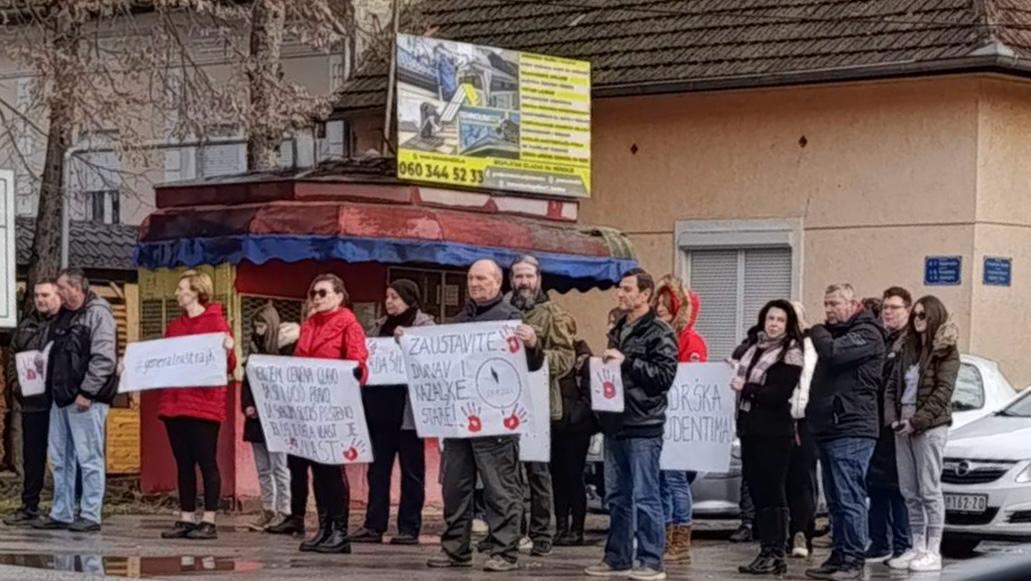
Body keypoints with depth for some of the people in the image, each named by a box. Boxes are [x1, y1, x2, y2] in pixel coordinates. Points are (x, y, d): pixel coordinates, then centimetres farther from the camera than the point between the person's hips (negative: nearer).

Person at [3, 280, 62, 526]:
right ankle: (29, 508, 16)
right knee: (32, 457, 10)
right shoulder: (26, 325, 15)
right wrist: (16, 384, 6)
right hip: (32, 402, 6)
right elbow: (13, 358, 21)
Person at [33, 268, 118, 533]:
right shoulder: (62, 317, 17)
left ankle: (90, 516, -1)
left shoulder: (98, 314, -10)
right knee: (60, 459, 11)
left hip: (86, 400, -9)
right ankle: (61, 514, 18)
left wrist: (86, 393, -19)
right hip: (62, 398, 9)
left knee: (89, 459, -4)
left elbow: (104, 359, -17)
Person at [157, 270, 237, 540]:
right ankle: (186, 519, 11)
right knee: (183, 463, 7)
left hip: (204, 404, -7)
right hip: (174, 403, 7)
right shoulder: (174, 327, 18)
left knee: (206, 461, -4)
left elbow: (227, 366, -6)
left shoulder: (216, 322, -3)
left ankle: (209, 521, -3)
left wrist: (228, 350, -26)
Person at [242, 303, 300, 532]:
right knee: (262, 468, 9)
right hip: (256, 418, 7)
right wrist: (247, 405, 2)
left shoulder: (285, 347, -7)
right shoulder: (254, 348, 14)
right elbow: (247, 382, 17)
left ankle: (283, 511, -4)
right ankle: (268, 511, 13)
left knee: (279, 466, -6)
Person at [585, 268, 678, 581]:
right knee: (617, 497, 11)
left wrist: (626, 362, -18)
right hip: (616, 425, 8)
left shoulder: (659, 333, -7)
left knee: (645, 497, -6)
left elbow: (665, 375, -17)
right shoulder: (618, 331, 19)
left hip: (643, 428, -8)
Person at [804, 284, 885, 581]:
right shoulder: (836, 333, 23)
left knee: (849, 498, -10)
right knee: (836, 501, 11)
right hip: (829, 429, 10)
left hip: (852, 430, -10)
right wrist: (809, 416, 17)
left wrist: (817, 332, -3)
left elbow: (834, 353, -23)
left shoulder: (866, 334, -7)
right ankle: (839, 556, 15)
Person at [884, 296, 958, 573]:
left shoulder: (945, 351, -4)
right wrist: (893, 418, -1)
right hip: (904, 427, 7)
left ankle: (933, 552, -3)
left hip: (930, 427, -7)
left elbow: (943, 392, -12)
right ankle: (917, 548, 12)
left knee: (929, 490, -5)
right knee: (910, 492, 7)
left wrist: (917, 421, -15)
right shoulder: (909, 349, 16)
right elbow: (892, 386, 14)